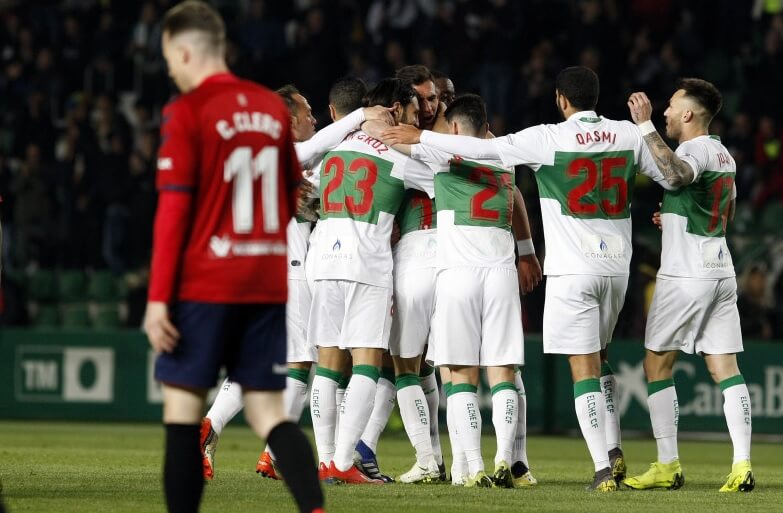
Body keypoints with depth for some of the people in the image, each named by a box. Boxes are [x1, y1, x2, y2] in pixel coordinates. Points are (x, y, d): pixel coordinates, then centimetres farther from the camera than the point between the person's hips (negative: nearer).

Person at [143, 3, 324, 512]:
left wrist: (158, 297, -11)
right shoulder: (274, 107, 9)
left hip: (204, 282, -5)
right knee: (268, 412, 6)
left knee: (183, 407, 5)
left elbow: (174, 207, -12)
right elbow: (294, 199, 15)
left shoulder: (187, 111, -8)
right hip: (267, 284, 5)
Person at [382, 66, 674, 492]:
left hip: (573, 269, -5)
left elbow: (485, 149, -11)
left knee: (584, 368, -2)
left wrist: (418, 137, -4)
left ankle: (603, 468, -7)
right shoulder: (628, 135, 4)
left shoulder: (548, 139, -9)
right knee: (598, 358, 22)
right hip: (617, 265, 5)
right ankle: (613, 450, 12)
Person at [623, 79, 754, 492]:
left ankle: (667, 466, 1)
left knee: (657, 364, 2)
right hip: (720, 269, 8)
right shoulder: (723, 155, 16)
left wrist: (645, 126, -34)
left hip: (685, 276, -8)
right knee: (725, 366, 2)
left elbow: (675, 175, -38)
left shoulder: (694, 150, -13)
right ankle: (742, 466, -6)